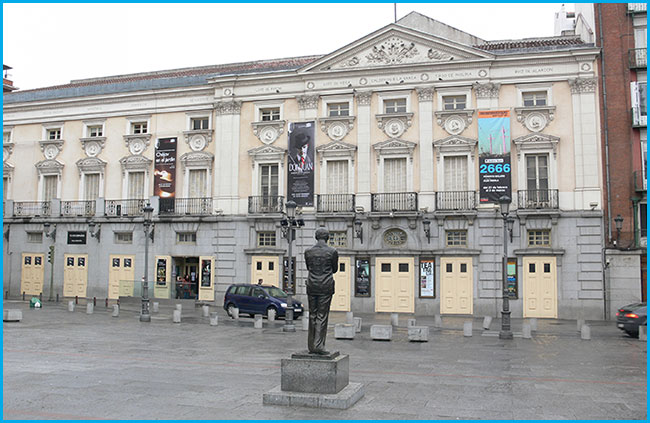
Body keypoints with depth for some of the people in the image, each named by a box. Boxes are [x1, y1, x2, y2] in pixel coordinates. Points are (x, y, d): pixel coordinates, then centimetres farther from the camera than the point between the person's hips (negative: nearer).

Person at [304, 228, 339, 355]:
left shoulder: (308, 252, 3)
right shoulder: (332, 252, -5)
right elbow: (335, 269, 8)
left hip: (312, 286, 3)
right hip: (326, 286, -3)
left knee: (312, 315, 9)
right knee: (322, 316, -1)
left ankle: (311, 346, 11)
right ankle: (318, 345, -6)